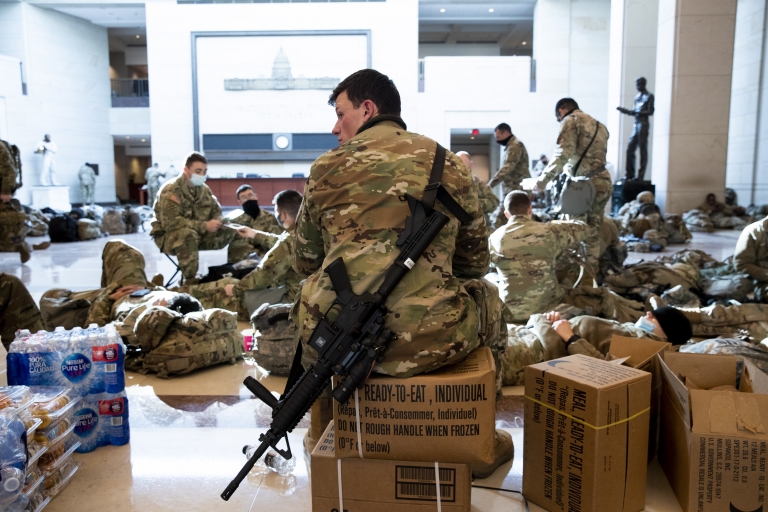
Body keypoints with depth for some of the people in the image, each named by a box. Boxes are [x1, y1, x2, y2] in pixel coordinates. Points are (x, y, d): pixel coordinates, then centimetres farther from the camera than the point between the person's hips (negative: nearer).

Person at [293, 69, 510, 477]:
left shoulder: (326, 167, 5)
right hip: (429, 340, 0)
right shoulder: (449, 164, 7)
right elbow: (474, 263, 15)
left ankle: (323, 433, 47)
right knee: (485, 294, 30)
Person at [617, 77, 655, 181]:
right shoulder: (637, 96, 18)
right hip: (636, 124, 7)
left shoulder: (649, 96, -4)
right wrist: (625, 110, 9)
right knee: (630, 149, 4)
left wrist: (637, 112, -20)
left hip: (643, 124, -7)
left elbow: (650, 112, -11)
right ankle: (630, 175, 11)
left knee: (643, 151, -5)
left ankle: (640, 177, -4)